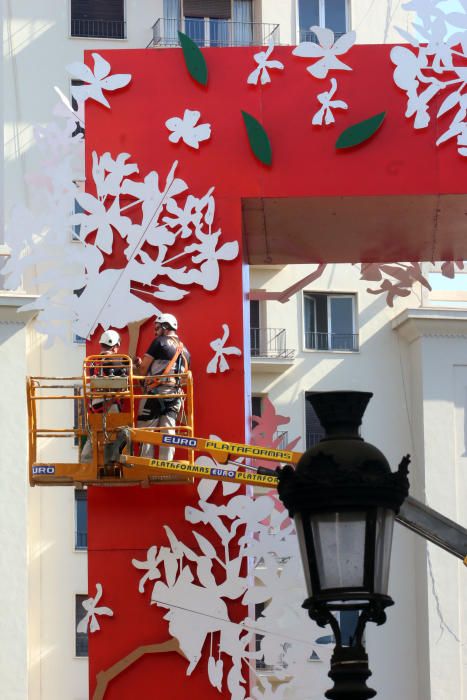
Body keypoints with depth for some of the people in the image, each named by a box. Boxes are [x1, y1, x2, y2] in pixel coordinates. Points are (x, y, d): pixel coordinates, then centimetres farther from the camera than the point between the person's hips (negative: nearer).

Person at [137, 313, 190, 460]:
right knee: (168, 433, 4)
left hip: (156, 392, -6)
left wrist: (143, 378, 14)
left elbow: (144, 366, -3)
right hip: (175, 394, 6)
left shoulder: (160, 342, -1)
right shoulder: (185, 351, 20)